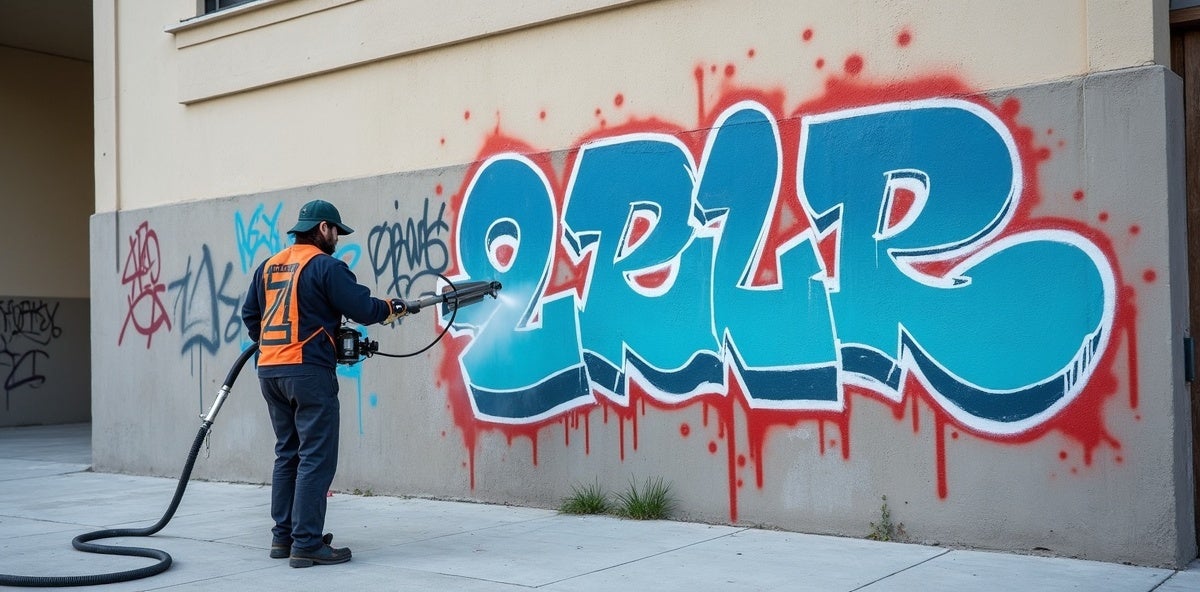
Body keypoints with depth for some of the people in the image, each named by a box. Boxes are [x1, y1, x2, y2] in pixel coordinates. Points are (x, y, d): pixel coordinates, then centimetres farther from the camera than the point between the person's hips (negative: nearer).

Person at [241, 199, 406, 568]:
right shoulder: (325, 265, -8)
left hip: (269, 371, 8)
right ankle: (307, 545, -5)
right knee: (316, 459, -4)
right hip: (308, 371, -8)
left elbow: (249, 314, 16)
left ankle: (283, 537, 20)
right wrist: (395, 308, 8)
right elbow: (363, 309, -9)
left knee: (287, 454, 16)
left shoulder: (268, 267, 14)